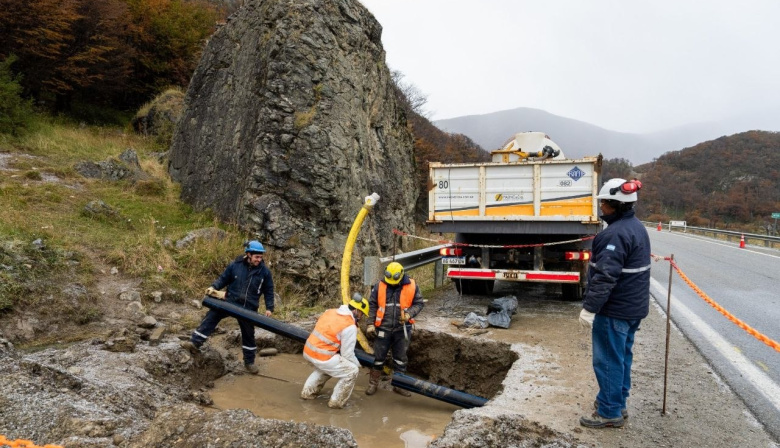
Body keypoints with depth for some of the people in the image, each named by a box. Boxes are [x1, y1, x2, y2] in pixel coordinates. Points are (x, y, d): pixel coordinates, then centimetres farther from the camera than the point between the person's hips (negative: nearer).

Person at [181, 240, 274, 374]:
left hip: (248, 308, 0)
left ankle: (249, 362, 27)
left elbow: (269, 291, 1)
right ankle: (195, 343, -11)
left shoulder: (265, 271, -7)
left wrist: (269, 308, -6)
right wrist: (213, 287, -14)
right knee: (211, 316, -16)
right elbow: (223, 279, 4)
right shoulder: (235, 265, -8)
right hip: (230, 301, 0)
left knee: (248, 334, 11)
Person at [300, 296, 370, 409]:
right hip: (321, 357, -8)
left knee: (326, 367, 36)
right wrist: (357, 364, 12)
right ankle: (336, 402, 11)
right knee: (352, 371, 3)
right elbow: (347, 354, -7)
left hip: (308, 351, 8)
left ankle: (308, 392, 38)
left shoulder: (330, 312, 8)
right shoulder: (350, 327, -13)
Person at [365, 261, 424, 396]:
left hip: (402, 329, 1)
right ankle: (373, 384, 22)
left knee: (400, 358, 12)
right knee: (378, 357, 8)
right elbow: (372, 305, 1)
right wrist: (370, 324, -3)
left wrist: (409, 314, -16)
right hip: (383, 328, -1)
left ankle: (399, 385, 26)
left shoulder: (411, 286, -5)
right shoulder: (380, 286, -6)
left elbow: (419, 303, 2)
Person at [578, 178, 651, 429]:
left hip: (614, 309, -10)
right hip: (634, 307, 10)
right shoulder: (637, 227, 11)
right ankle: (617, 403, 32)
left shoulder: (616, 234, -23)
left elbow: (605, 276, -27)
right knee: (622, 356, 19)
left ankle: (609, 412, 10)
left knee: (608, 360, 1)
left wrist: (589, 308, -22)